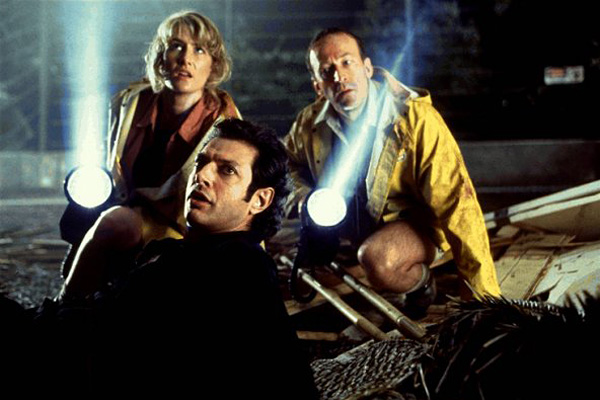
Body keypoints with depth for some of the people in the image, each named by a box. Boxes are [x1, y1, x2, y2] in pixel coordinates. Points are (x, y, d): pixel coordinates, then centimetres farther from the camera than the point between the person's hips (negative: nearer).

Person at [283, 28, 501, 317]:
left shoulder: (416, 118, -27)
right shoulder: (310, 123, -11)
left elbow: (455, 203, -28)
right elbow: (291, 160, 15)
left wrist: (488, 296, -30)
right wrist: (305, 197, -10)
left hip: (417, 223, -6)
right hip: (352, 221, 6)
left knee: (376, 259, -37)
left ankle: (422, 283, -3)